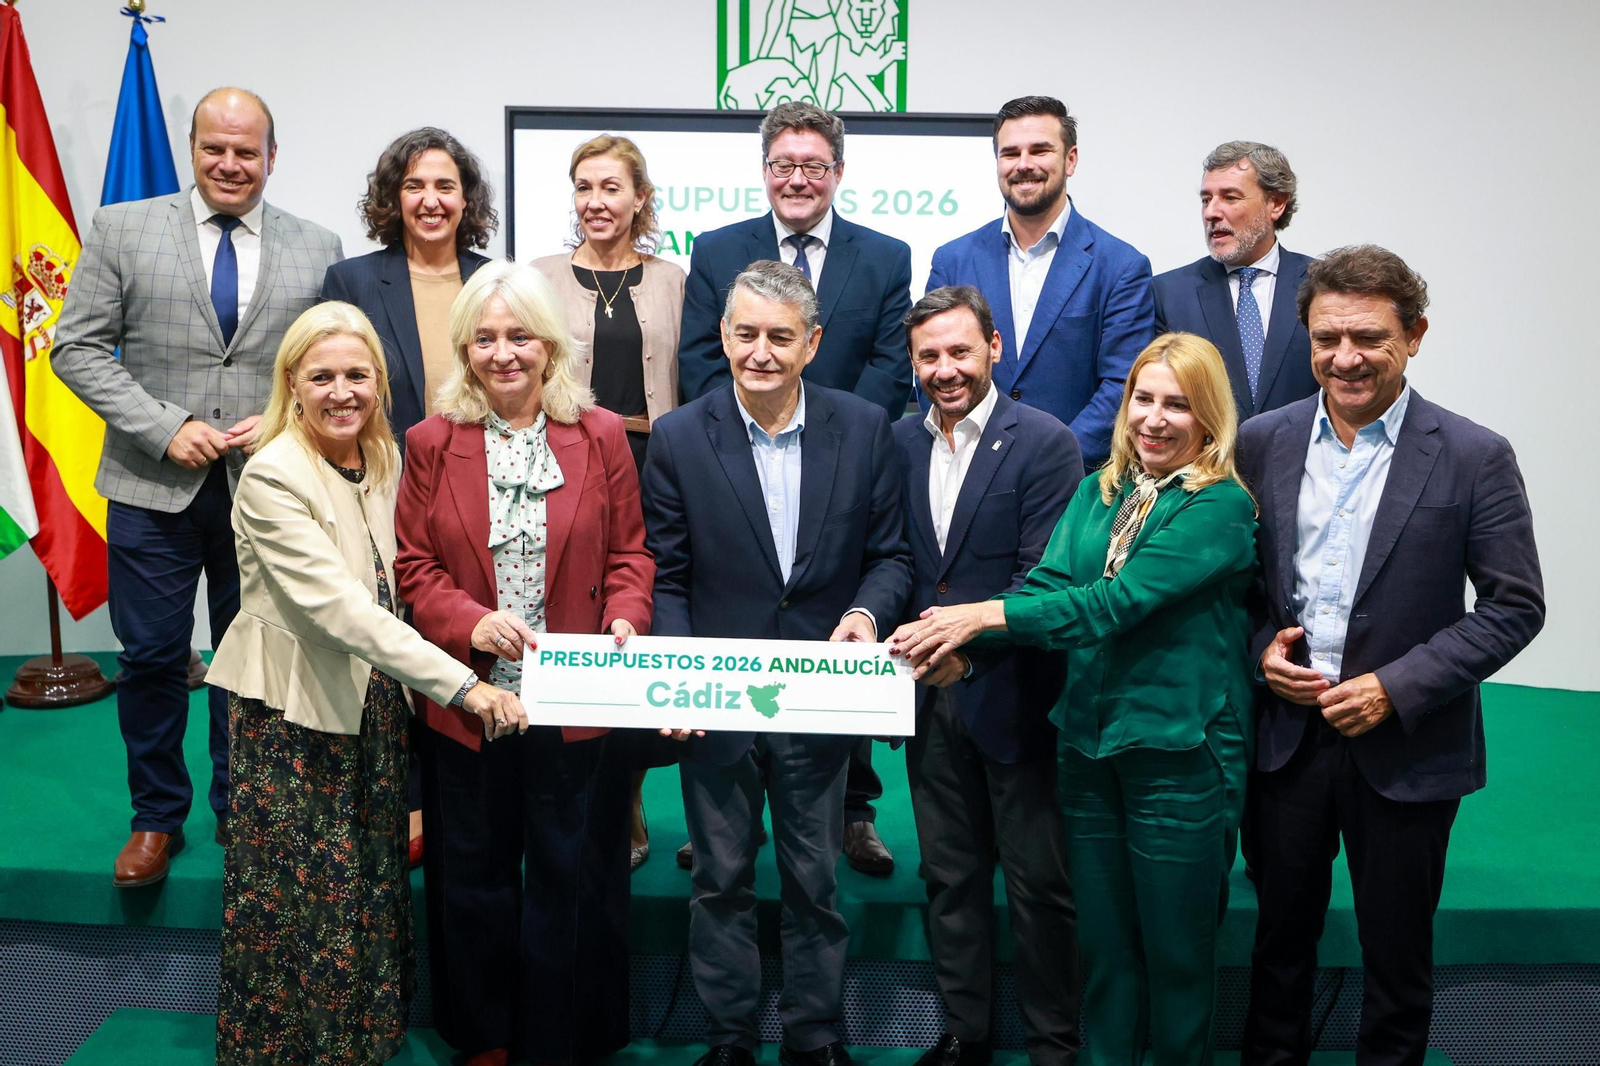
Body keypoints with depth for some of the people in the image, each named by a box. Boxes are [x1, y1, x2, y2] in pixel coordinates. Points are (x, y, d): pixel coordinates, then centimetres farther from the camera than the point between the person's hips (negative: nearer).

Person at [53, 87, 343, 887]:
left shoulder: (318, 249, 4)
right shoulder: (121, 229, 1)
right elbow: (79, 348, -2)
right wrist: (166, 428, -13)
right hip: (152, 488, 0)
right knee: (152, 658, 7)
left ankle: (240, 810, 30)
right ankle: (157, 817, 26)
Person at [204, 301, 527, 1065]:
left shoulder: (383, 458, 4)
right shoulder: (273, 477, -19)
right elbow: (338, 607, -28)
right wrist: (461, 684, -33)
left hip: (375, 700, 7)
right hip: (294, 712, -6)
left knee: (373, 882, 15)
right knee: (294, 902, 5)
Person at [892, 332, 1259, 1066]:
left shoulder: (1221, 506, -12)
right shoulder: (1099, 492, 7)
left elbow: (1117, 601, -22)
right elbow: (1050, 585, -5)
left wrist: (986, 614, -26)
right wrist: (957, 639, -23)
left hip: (1178, 751, -5)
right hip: (1090, 740, 5)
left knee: (1176, 949, 11)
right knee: (1101, 939, 17)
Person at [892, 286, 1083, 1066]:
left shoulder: (1044, 443, -10)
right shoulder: (900, 442, 6)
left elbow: (1046, 576, -16)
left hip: (1012, 694, -5)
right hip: (930, 693, 5)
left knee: (1038, 881, 7)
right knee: (949, 876, 16)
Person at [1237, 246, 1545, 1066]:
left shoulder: (1473, 458, -9)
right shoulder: (1262, 443, -1)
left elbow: (1514, 606, -8)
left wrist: (1395, 689, -17)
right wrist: (1261, 647, -10)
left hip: (1407, 748, -2)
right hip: (1285, 731, 3)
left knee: (1396, 956, 14)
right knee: (1279, 935, 18)